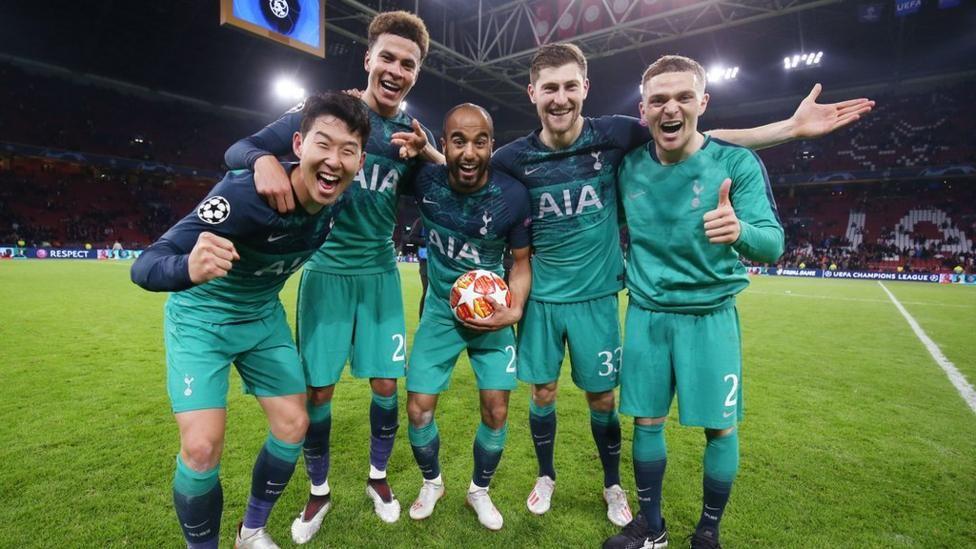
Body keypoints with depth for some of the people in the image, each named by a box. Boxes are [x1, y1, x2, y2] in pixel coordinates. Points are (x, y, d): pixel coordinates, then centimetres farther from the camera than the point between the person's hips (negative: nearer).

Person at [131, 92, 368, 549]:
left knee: (293, 425, 4)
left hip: (263, 316, 5)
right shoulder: (245, 192, -34)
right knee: (202, 447, -14)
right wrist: (189, 269, -55)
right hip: (202, 314, -5)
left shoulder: (336, 198, -15)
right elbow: (144, 266, -34)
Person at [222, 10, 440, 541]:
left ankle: (378, 476, 32)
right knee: (318, 388, 3)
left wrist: (429, 154, -17)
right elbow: (237, 149, -8)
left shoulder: (414, 133, 3)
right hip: (327, 269, -2)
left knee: (385, 383, 6)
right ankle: (319, 491, 28)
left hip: (380, 273, 3)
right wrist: (264, 159, -32)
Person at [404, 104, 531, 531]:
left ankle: (479, 491, 31)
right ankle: (432, 483, 33)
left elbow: (521, 262, -5)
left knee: (496, 411, 2)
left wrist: (514, 310, -23)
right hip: (441, 311, 1)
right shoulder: (425, 181, -16)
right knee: (418, 409, 1)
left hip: (491, 314, 0)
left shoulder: (513, 195, -19)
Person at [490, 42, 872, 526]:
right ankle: (546, 476, 39)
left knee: (601, 397, 12)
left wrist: (792, 127, -6)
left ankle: (612, 484, 38)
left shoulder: (614, 136, -9)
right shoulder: (512, 159, -8)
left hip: (596, 297, 0)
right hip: (541, 298, 1)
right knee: (543, 392, 13)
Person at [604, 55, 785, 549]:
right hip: (645, 314, 2)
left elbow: (773, 245, -18)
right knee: (647, 421, 9)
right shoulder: (628, 166, -1)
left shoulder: (737, 162, -10)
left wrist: (740, 231, -39)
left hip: (710, 315, -2)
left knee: (719, 427, 7)